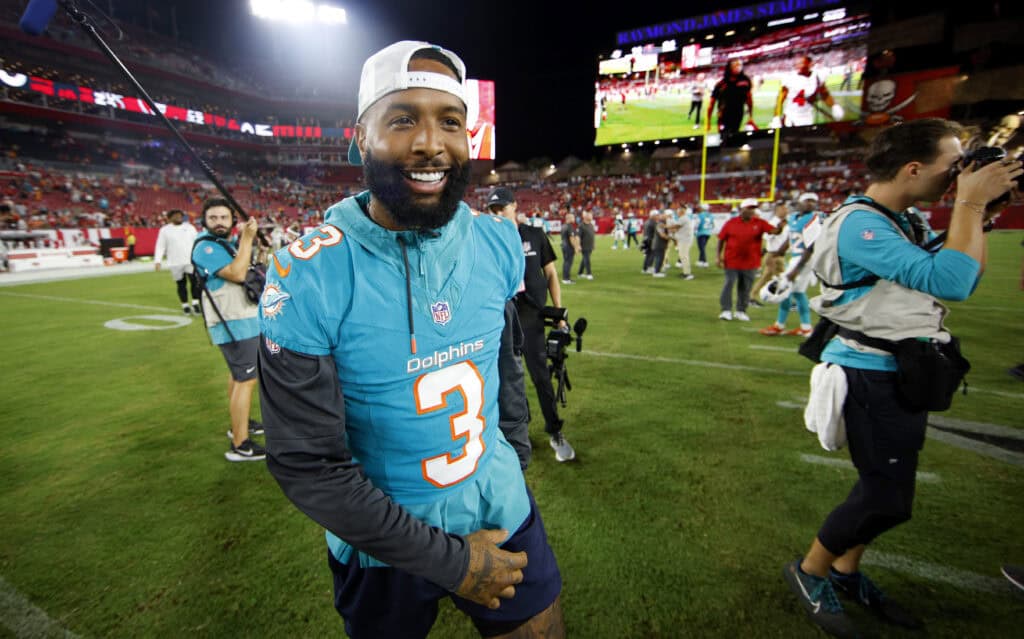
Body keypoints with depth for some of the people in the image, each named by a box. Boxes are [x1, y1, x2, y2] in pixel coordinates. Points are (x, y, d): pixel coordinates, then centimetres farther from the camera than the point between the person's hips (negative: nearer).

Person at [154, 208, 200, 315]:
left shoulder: (190, 227, 11)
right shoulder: (165, 230, 6)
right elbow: (160, 246, 3)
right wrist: (158, 260, -6)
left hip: (191, 261, 1)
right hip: (175, 263, 0)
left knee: (195, 281, -11)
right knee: (181, 284, 6)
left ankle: (195, 303, -1)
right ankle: (185, 305, 15)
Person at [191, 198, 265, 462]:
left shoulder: (226, 244, 14)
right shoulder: (206, 247, -16)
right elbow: (237, 274, -28)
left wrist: (245, 239, 5)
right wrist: (247, 238, -23)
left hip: (239, 320, 11)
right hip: (234, 324, -11)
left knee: (237, 374, 21)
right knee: (247, 379, -11)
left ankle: (239, 423, 38)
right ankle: (240, 446, -6)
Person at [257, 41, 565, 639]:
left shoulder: (500, 243, -9)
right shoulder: (308, 279, -21)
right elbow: (307, 465, -18)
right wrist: (449, 560, -15)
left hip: (504, 515, 3)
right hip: (387, 545, -2)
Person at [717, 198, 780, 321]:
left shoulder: (759, 223, 1)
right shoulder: (731, 223, -1)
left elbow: (774, 231, -8)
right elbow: (721, 240, 2)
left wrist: (781, 225, -30)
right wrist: (719, 257, -3)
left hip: (750, 263, 1)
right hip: (732, 261, -1)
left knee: (745, 288, 8)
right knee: (729, 284, -2)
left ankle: (741, 311, 20)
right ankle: (726, 310, 9)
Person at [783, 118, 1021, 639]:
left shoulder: (894, 221, 12)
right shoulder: (861, 224, -21)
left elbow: (966, 271, 19)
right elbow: (952, 281, -27)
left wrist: (977, 212, 8)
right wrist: (970, 204, -18)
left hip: (900, 374, 10)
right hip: (873, 377, -10)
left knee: (885, 488, 18)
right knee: (888, 500, -2)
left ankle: (845, 572, 36)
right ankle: (808, 572, 19)